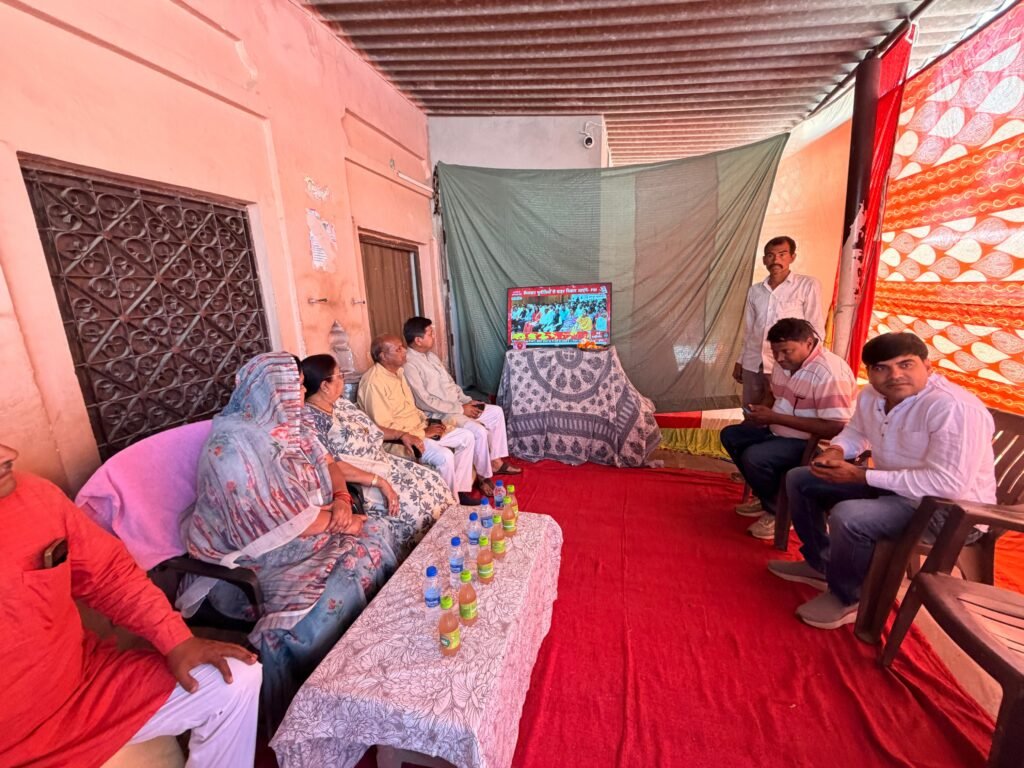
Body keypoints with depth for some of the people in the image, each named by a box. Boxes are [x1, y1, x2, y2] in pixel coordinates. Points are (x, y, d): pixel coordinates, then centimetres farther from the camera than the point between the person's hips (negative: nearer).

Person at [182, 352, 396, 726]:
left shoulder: (286, 425, 3)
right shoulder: (233, 445, -24)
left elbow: (327, 464, 9)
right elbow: (277, 524, -27)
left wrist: (342, 501, -10)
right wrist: (338, 521, -17)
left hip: (309, 533, 8)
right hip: (258, 560, -8)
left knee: (373, 537, -5)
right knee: (337, 592, -25)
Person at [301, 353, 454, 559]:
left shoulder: (340, 403, 9)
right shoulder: (309, 419, -19)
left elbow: (369, 429, 21)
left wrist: (402, 435, 8)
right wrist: (378, 481, -28)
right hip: (356, 483, -9)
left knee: (433, 481, 1)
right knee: (416, 504, -20)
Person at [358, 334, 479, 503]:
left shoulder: (398, 371, 9)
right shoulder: (374, 382, -21)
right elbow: (384, 427, -23)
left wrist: (428, 421, 1)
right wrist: (423, 433, -18)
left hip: (418, 427, 10)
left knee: (466, 437, 1)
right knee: (445, 456, -29)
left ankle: (461, 492, 7)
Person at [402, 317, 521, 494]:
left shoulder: (430, 355, 10)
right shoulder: (409, 365, -20)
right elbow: (425, 402, -24)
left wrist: (467, 400, 2)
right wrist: (460, 409, -19)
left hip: (457, 406, 10)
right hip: (440, 414, -10)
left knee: (497, 412, 8)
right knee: (479, 432, -27)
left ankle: (496, 461, 16)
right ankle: (484, 476, -4)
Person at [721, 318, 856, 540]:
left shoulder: (830, 373, -26)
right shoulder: (784, 362, 2)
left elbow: (835, 429, -29)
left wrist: (776, 417, -28)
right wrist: (762, 409, -2)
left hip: (812, 444, -10)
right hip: (778, 431, 10)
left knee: (754, 457, -27)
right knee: (730, 435, 6)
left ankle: (777, 511, 1)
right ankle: (765, 496, 15)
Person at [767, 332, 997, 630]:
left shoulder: (954, 408, -27)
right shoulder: (871, 395, -2)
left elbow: (948, 483, -31)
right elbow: (855, 432, 17)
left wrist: (862, 476, -28)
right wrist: (835, 451, -7)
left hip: (949, 509, -9)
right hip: (892, 486, 9)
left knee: (848, 516, -33)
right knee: (799, 479, 8)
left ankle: (846, 598, -3)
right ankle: (819, 564, 22)